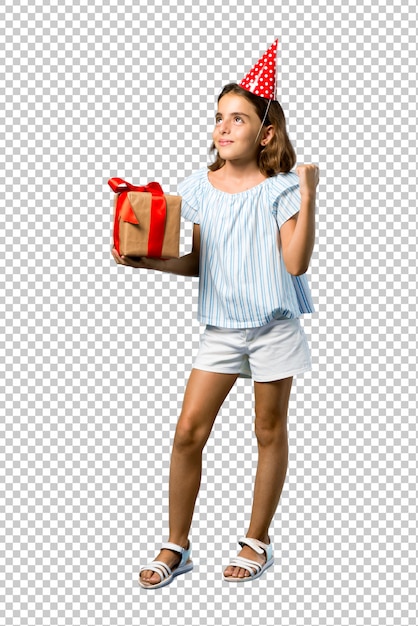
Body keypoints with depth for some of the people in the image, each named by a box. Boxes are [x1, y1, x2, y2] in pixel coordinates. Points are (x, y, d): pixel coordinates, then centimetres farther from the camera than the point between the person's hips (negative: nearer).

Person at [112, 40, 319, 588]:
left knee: (269, 432, 8)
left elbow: (296, 261, -16)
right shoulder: (200, 188, 4)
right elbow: (197, 263, 10)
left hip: (274, 326, -3)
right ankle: (177, 547, 14)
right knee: (188, 432, 0)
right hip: (220, 328, 4)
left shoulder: (280, 189, -7)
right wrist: (146, 260, -3)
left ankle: (258, 543, 24)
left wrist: (308, 197, -22)